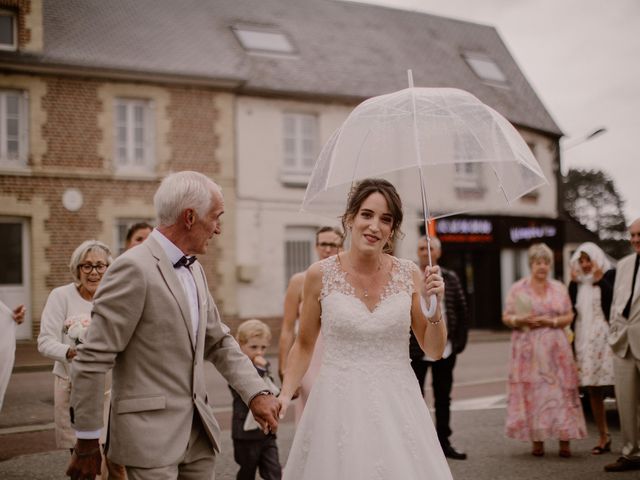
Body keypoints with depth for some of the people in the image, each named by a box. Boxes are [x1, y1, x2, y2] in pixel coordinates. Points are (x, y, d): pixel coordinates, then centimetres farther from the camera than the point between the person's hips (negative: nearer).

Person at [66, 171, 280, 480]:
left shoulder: (194, 270, 12)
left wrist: (256, 393, 3)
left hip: (197, 431, 8)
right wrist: (87, 442, -12)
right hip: (151, 432, -8)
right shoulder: (134, 268, -15)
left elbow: (219, 343, 17)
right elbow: (93, 360, -15)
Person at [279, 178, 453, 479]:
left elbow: (434, 351, 5)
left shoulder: (409, 275, -1)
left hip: (398, 404, 1)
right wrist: (285, 394, -5)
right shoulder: (320, 274, -4)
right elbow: (304, 345, 7)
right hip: (340, 404, -1)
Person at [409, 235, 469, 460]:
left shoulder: (450, 278, 5)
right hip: (416, 351, -3)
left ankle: (444, 442, 22)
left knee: (443, 398, 12)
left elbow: (462, 312, 8)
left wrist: (460, 341, 2)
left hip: (446, 349, 3)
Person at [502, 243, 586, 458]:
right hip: (528, 349, -1)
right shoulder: (518, 289, 6)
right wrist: (521, 321, -14)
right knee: (531, 391, -4)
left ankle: (564, 440, -3)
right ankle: (537, 439, 1)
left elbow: (569, 316, 9)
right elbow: (506, 317, 6)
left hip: (556, 349, 1)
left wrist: (551, 321, -9)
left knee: (560, 391, -5)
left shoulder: (559, 288, 11)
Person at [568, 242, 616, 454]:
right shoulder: (578, 282, 16)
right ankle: (603, 437, 14)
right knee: (592, 391, 7)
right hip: (584, 339, 5)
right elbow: (570, 307, 6)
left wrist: (600, 280, -12)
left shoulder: (609, 276, 1)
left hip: (605, 338, -5)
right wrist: (573, 282, 1)